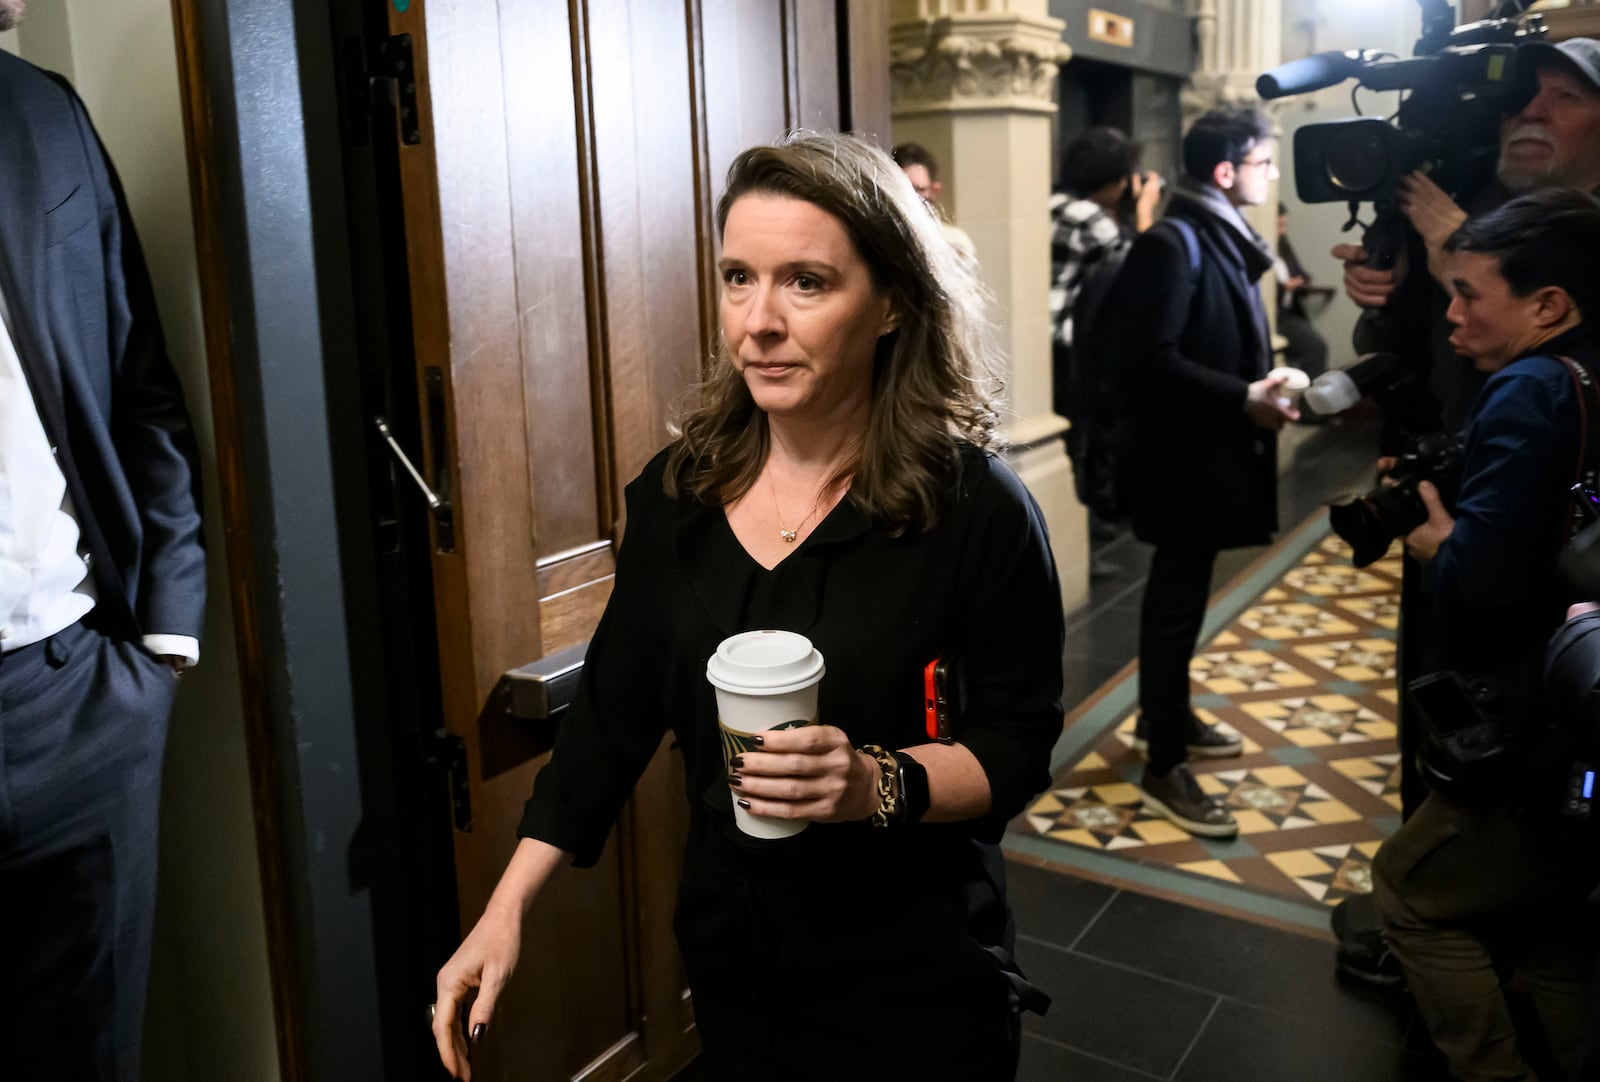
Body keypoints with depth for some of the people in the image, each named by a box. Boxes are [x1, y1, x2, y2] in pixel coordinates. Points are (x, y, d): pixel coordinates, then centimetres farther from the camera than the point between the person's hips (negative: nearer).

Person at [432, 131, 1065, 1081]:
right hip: (735, 960, 4)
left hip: (921, 985, -3)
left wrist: (879, 783, -29)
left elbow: (1020, 745, -11)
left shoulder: (976, 508, -17)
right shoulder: (677, 494, -5)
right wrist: (506, 910, -2)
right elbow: (612, 715, 1)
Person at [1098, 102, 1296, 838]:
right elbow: (1156, 361, -23)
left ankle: (1167, 717, 36)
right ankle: (1164, 769, 7)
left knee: (1181, 596, 20)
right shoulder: (1173, 243, -18)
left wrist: (1260, 385, 4)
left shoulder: (1222, 237, 11)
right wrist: (1244, 399, -23)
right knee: (1177, 603, -2)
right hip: (1184, 454, -9)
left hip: (1208, 448, 9)